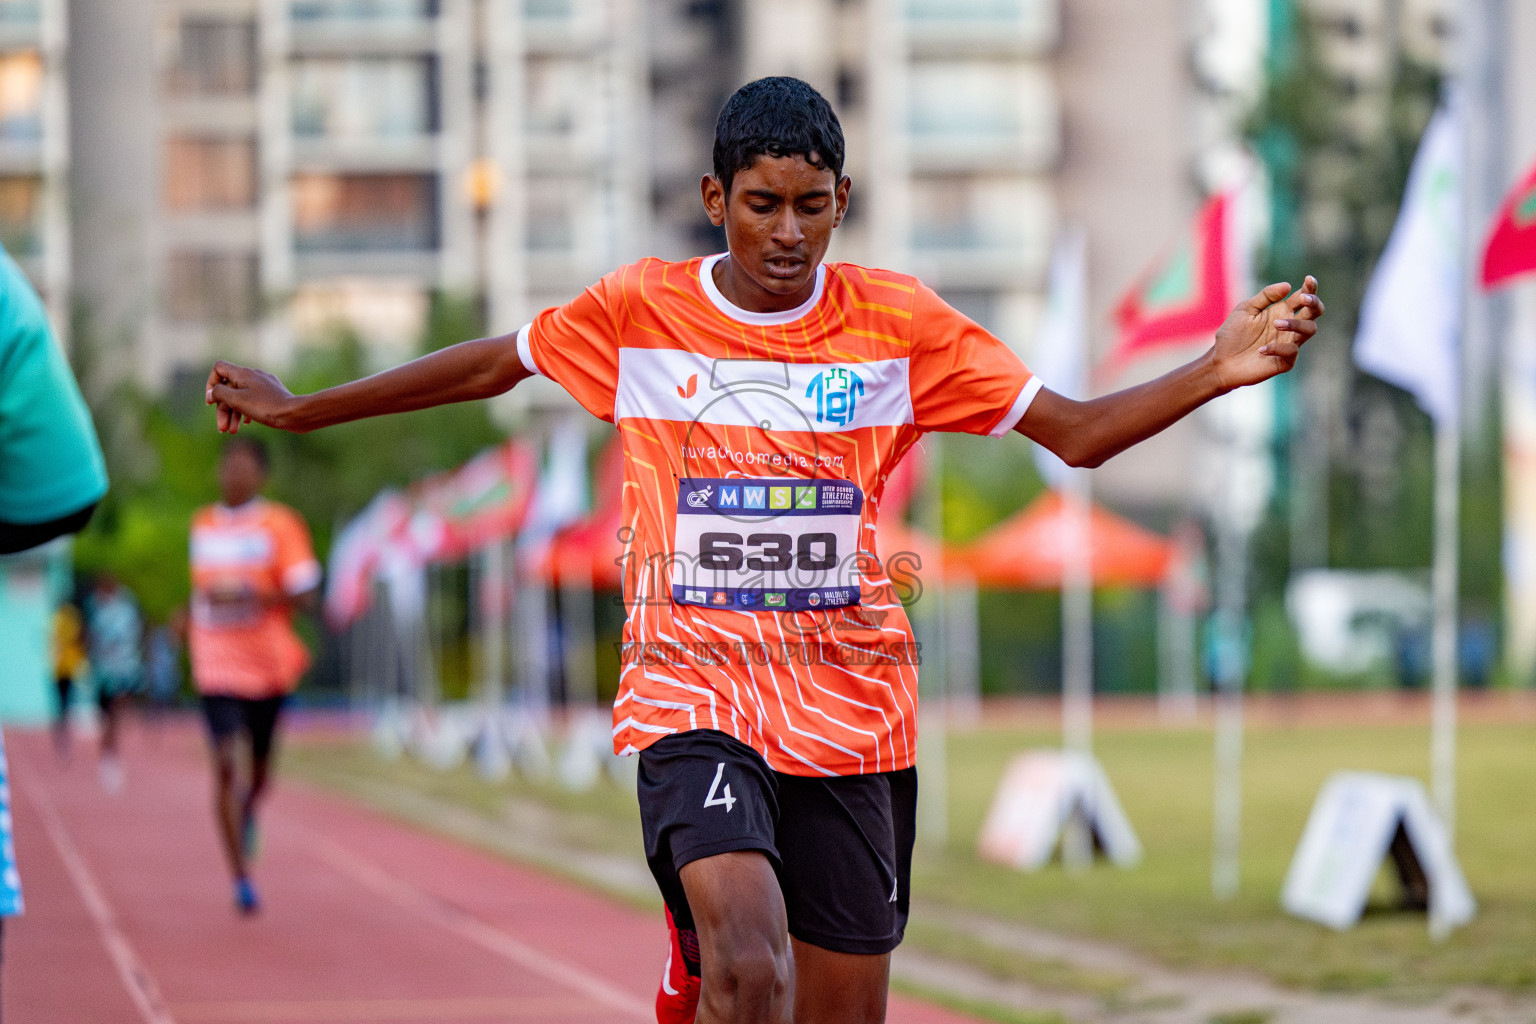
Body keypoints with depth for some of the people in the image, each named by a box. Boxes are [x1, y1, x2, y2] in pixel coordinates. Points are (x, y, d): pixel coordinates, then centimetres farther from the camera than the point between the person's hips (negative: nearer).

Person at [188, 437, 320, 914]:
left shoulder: (281, 525, -5)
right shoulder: (202, 526, 10)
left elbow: (304, 596, -11)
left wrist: (245, 594, -23)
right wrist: (193, 617, 9)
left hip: (268, 666, -1)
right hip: (217, 666, 1)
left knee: (258, 766, 14)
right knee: (228, 766, -15)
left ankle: (247, 814, 51)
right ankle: (242, 879, -11)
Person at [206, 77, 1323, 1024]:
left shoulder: (899, 322, 2)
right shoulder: (637, 311, 2)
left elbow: (1076, 432, 4)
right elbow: (490, 366, 18)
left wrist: (1218, 373, -11)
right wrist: (298, 410, 22)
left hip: (852, 711, 2)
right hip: (693, 697, -2)